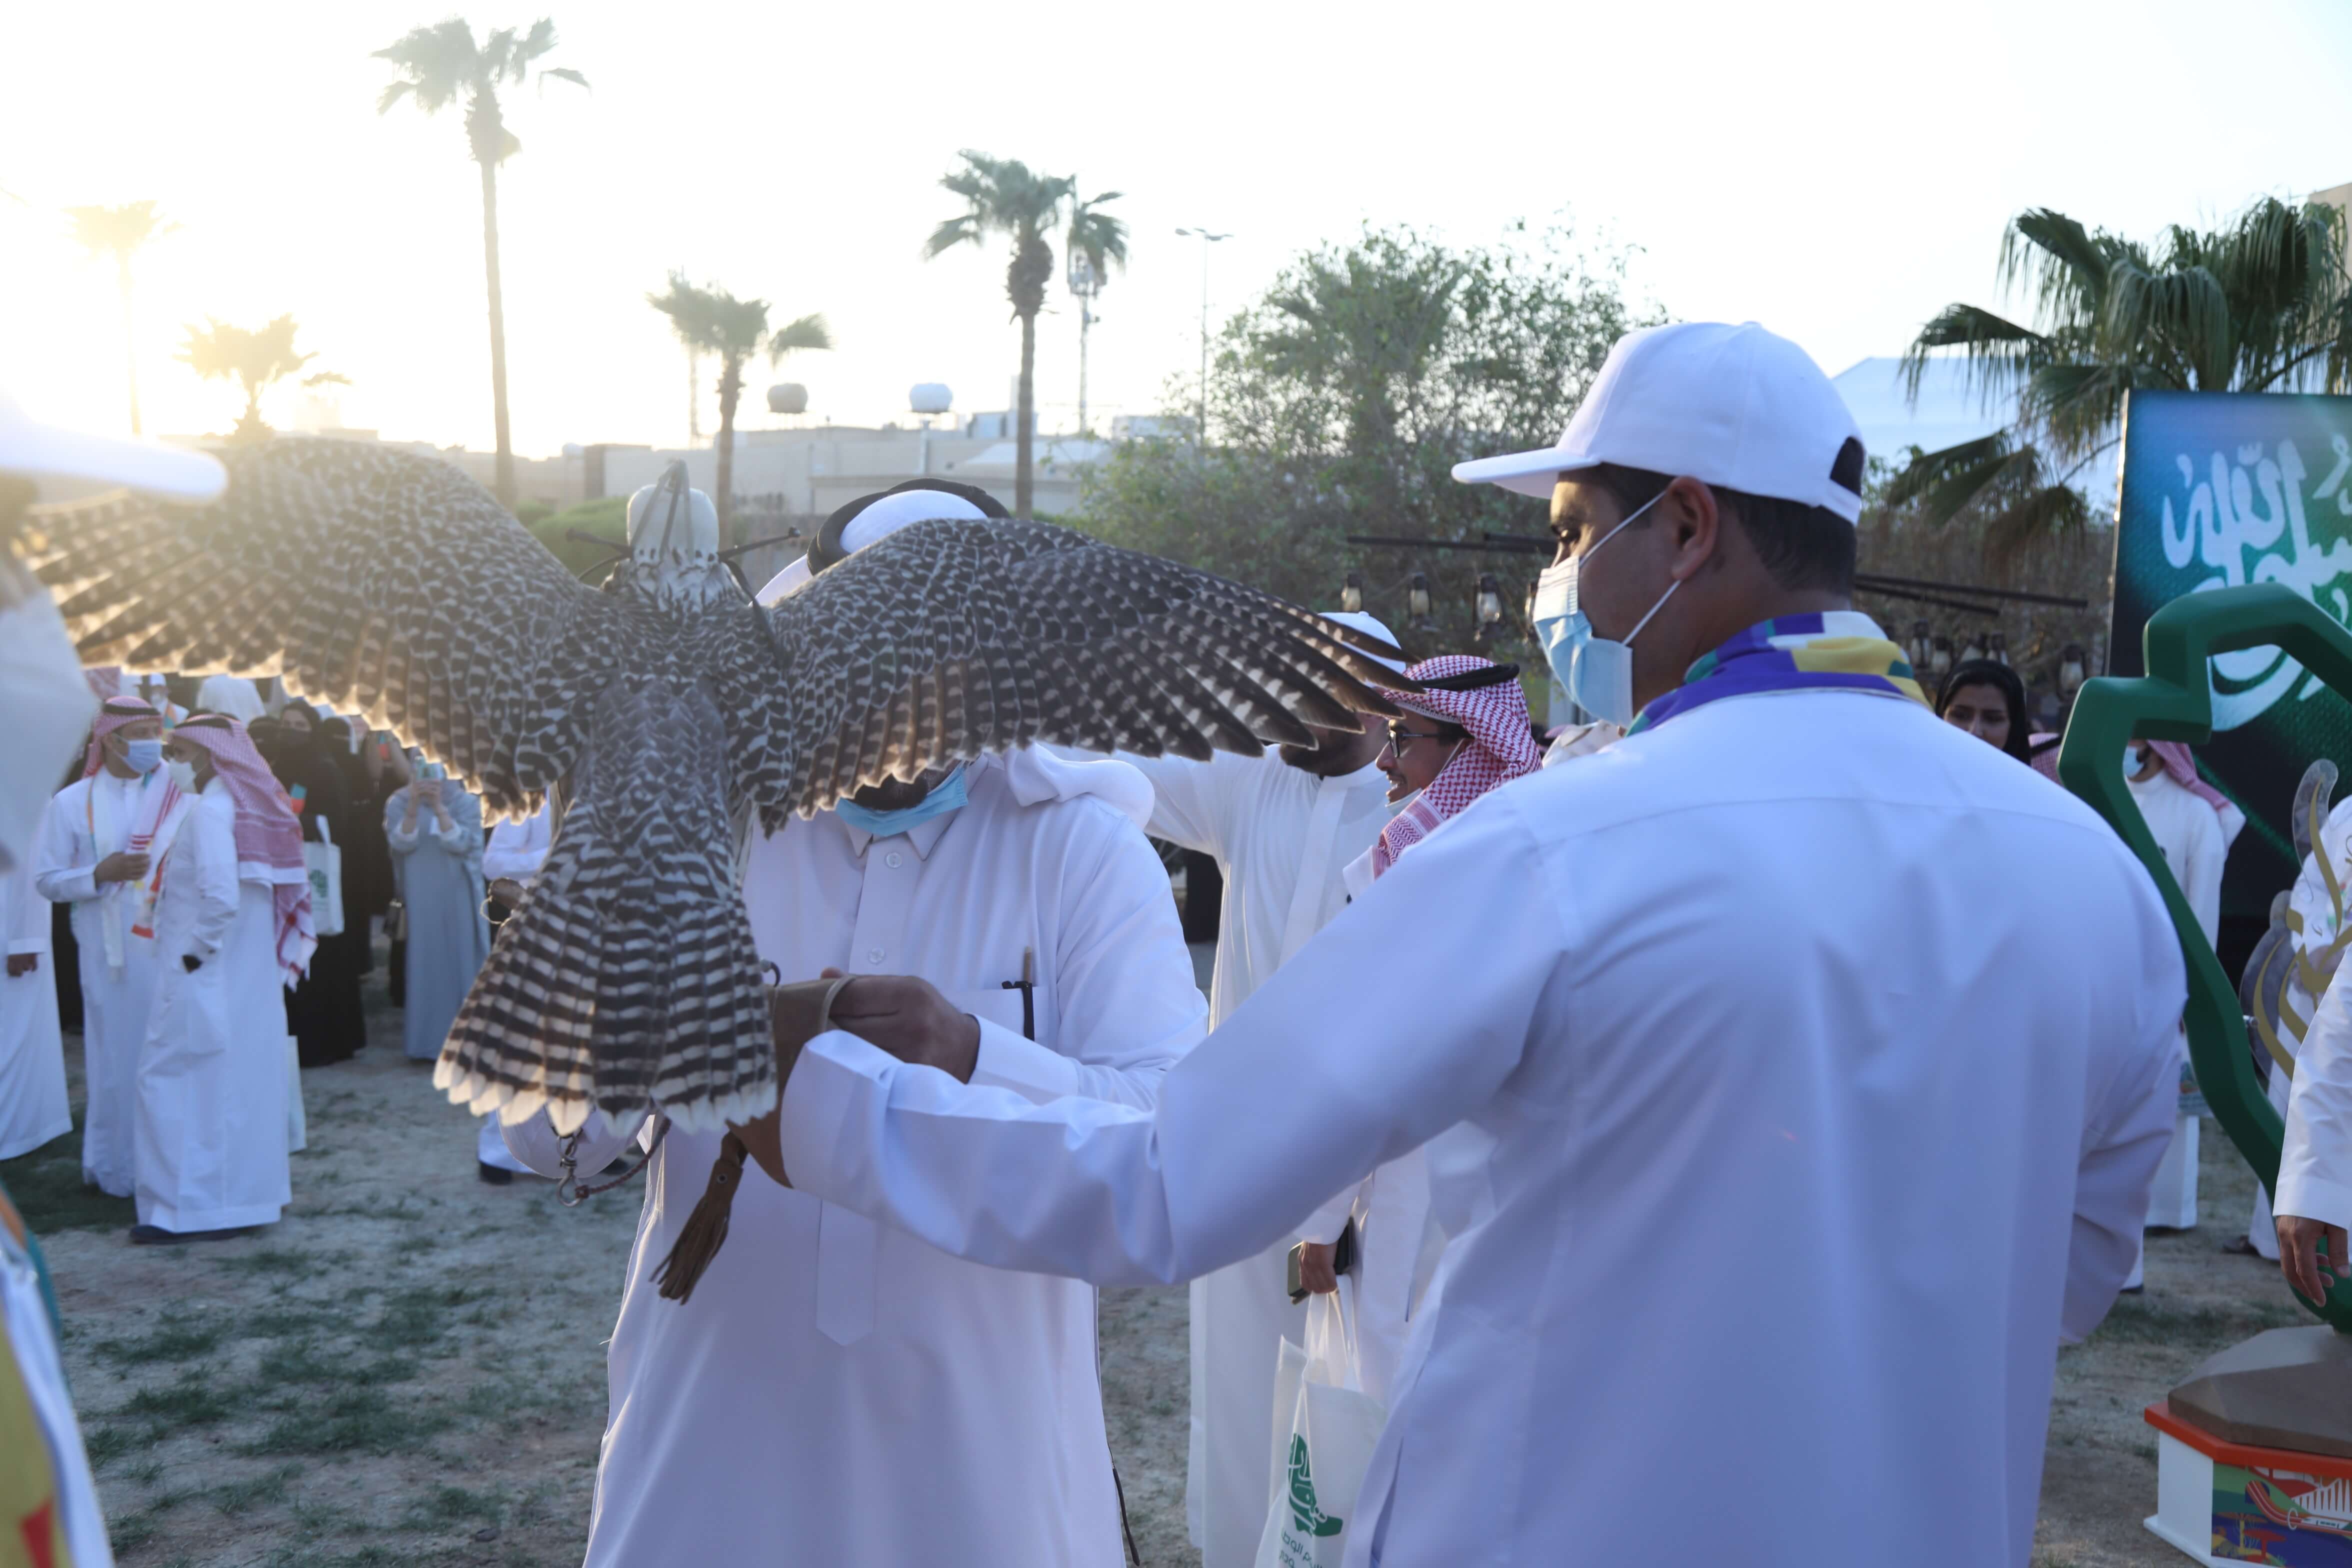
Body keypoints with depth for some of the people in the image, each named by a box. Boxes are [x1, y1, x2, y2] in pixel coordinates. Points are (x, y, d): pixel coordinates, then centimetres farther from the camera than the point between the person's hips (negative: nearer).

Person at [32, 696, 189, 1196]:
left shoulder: (181, 792, 3)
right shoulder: (72, 802, 4)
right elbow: (46, 879, 3)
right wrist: (100, 874, -12)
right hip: (111, 956, -1)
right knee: (117, 1059, 5)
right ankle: (119, 1166, 17)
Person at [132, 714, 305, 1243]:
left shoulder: (210, 811, -16)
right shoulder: (250, 808, 10)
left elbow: (221, 898, -27)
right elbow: (294, 890, 13)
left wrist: (194, 954, -14)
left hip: (207, 980, -9)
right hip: (252, 977, 9)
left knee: (173, 1079, -1)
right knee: (244, 1078, 13)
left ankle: (185, 1209, 1)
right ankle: (254, 1192, 20)